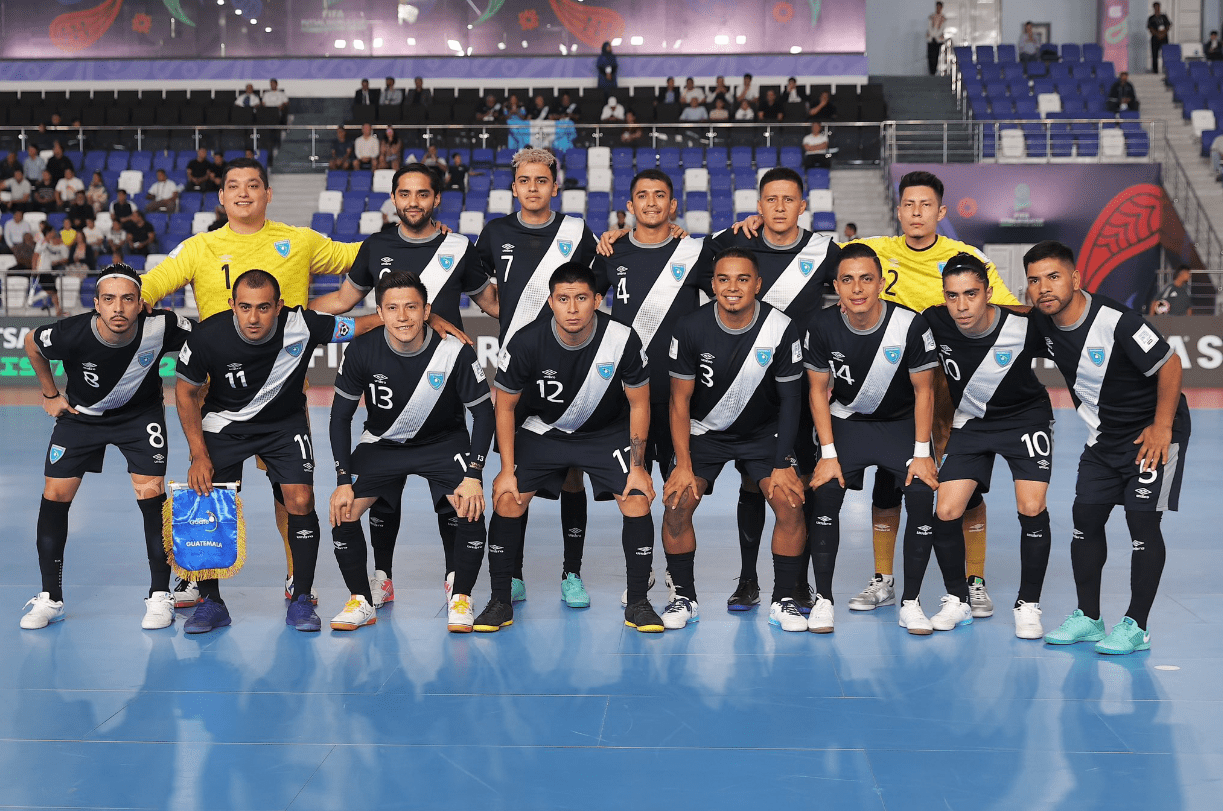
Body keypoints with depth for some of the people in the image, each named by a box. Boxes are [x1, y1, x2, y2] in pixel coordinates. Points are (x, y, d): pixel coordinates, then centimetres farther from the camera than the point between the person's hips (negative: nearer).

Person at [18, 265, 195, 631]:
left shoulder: (160, 327, -31)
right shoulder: (71, 334, -30)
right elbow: (31, 343, -6)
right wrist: (50, 394, 3)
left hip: (141, 413, -1)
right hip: (80, 413, 1)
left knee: (151, 492, -14)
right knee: (55, 495, -3)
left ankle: (160, 597, 0)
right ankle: (50, 599, 12)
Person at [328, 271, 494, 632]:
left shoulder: (455, 352, -24)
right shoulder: (362, 351, -19)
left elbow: (484, 413, -12)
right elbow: (341, 416, -7)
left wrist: (473, 475, -21)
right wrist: (344, 480, -13)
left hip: (445, 442, -1)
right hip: (382, 442, 2)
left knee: (471, 510, -25)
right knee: (342, 512, -16)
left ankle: (460, 599, -4)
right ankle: (362, 601, 3)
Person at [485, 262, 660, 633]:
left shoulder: (623, 340, -24)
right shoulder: (525, 343, -24)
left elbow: (639, 404, -9)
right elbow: (505, 407, -9)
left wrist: (637, 466, -10)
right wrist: (508, 470, -11)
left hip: (609, 432, 0)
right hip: (543, 429, 0)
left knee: (638, 500, -17)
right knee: (507, 499, -16)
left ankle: (637, 603, 0)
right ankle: (501, 602, 1)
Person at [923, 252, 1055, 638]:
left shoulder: (1025, 328, -26)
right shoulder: (934, 323, -21)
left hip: (1026, 418, -2)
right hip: (970, 423, 2)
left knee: (1032, 508, -17)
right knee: (946, 512, -10)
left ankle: (1027, 604, 4)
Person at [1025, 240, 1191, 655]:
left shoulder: (1117, 321, -28)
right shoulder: (1041, 323, -8)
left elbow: (1169, 364, -20)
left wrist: (1161, 428, -15)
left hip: (1154, 431, -7)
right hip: (1104, 437, 7)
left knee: (1142, 520, -10)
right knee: (1086, 517, 4)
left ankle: (1136, 627, -2)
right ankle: (1087, 618, 16)